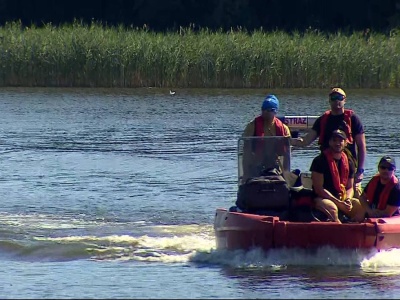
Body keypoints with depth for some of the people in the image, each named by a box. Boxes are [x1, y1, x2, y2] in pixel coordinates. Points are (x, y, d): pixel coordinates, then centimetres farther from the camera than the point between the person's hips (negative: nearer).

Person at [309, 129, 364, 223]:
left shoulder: (349, 163, 11)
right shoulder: (319, 161, -8)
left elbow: (350, 188, 15)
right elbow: (318, 189, -13)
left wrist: (348, 200, -10)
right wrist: (338, 202, -19)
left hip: (342, 198, 6)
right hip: (321, 198, -6)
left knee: (361, 206, -19)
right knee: (332, 208, -38)